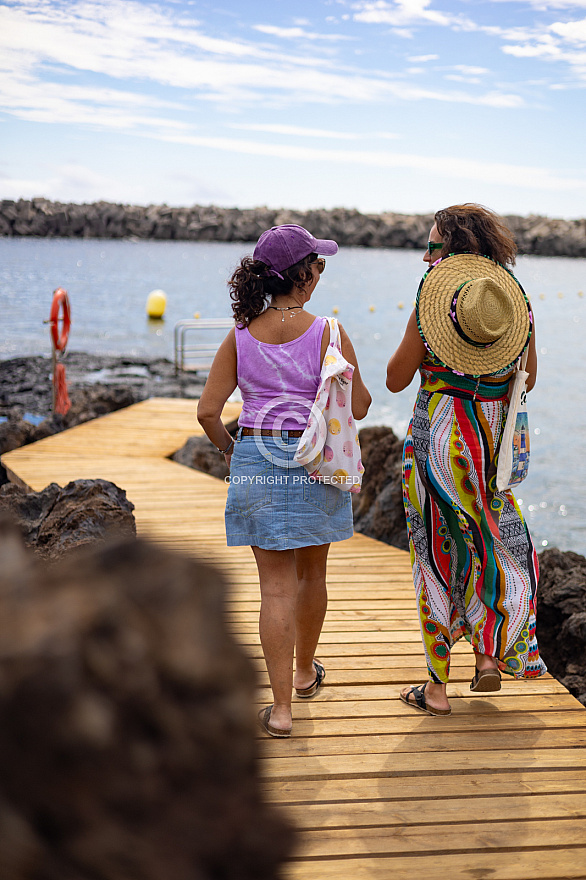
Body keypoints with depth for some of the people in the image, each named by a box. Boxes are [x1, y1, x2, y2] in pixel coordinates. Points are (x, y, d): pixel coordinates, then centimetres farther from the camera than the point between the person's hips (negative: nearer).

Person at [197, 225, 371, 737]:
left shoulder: (241, 336, -2)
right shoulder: (328, 333, -9)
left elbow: (208, 411, -3)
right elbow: (358, 407, -3)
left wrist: (230, 449, 14)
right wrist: (350, 371, 17)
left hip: (257, 462, 1)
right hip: (316, 463, -1)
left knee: (276, 585, 4)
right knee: (312, 573, 20)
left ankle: (282, 707, 3)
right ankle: (305, 671, 40)